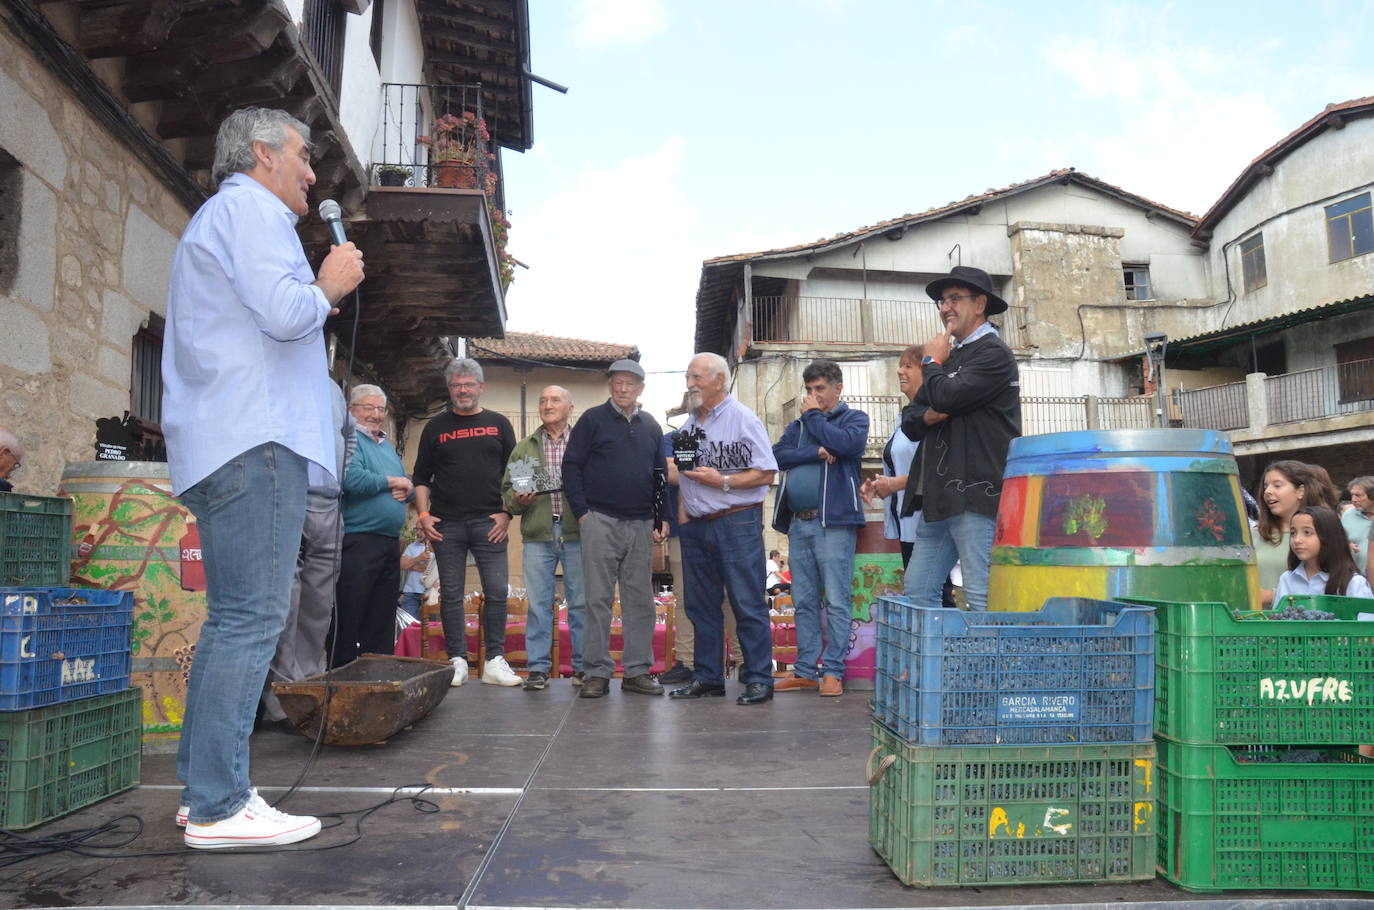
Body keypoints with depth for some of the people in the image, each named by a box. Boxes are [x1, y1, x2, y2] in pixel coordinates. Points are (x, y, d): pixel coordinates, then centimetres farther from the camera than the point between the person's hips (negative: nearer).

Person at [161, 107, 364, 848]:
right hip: (256, 436, -11)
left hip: (222, 444, 11)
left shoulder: (219, 218, 29)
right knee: (253, 618, -12)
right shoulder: (248, 207, -3)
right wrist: (330, 284, 2)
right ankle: (219, 806, -9)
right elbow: (286, 313, -17)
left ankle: (203, 789, 15)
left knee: (233, 618, 11)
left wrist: (319, 289, 24)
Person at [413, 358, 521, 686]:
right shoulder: (436, 427, 12)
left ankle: (495, 662, 3)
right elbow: (421, 477, 11)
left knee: (497, 592, -4)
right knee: (451, 594, 2)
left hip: (489, 523, 0)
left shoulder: (498, 424, 11)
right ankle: (457, 661, 9)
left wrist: (507, 513, -2)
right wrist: (423, 514, -2)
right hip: (446, 524, 1)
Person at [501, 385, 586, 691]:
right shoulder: (524, 447, 16)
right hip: (538, 535, 2)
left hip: (577, 532, -2)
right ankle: (538, 668, 10)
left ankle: (583, 666, 12)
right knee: (539, 603, 2)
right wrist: (516, 500, -6)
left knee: (581, 602, 3)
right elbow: (506, 490, 14)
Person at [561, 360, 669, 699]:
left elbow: (660, 475, 18)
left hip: (641, 525, 4)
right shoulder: (593, 420, 2)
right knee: (598, 598, -1)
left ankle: (638, 671, 13)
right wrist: (581, 512, -8)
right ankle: (597, 673, 5)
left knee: (640, 600, 6)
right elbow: (571, 466, -1)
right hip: (600, 521, -4)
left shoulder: (651, 426, 14)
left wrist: (662, 518, 9)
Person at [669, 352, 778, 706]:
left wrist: (722, 481, -16)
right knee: (701, 606, 11)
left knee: (748, 606, -3)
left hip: (736, 522, -7)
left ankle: (759, 680, 5)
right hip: (696, 527, 7)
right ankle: (707, 678, 21)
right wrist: (682, 510, 10)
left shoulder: (743, 419, -6)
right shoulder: (689, 424, 15)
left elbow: (766, 474, -10)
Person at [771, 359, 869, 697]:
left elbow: (847, 444, -16)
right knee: (804, 602, 8)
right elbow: (778, 454, 3)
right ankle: (805, 670, 14)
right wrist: (816, 452, -11)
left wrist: (814, 416, -2)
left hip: (834, 522, -5)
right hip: (798, 523, 6)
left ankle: (833, 671, 1)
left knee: (836, 601, -4)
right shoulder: (797, 425, 20)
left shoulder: (854, 418, 6)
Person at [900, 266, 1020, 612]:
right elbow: (910, 421, 20)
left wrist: (932, 362, 0)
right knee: (917, 593, 10)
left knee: (982, 599, -8)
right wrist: (926, 417, -4)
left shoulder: (993, 352, -5)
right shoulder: (952, 356, 22)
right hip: (939, 499, 9)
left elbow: (948, 396, -20)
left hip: (975, 496, -9)